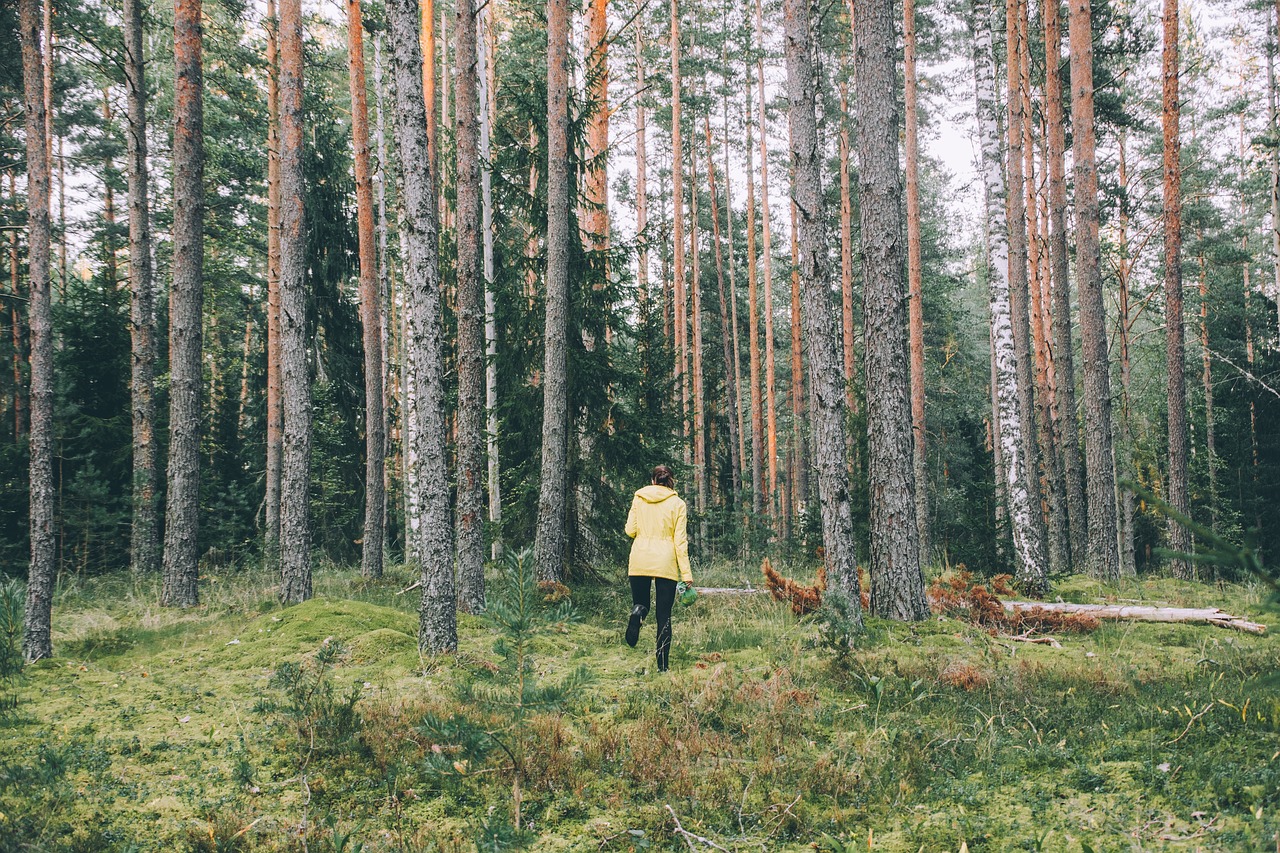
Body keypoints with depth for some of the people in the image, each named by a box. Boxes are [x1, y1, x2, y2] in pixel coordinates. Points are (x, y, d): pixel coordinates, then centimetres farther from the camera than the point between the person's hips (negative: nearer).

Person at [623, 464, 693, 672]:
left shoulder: (638, 499, 5)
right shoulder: (677, 504, 1)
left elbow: (630, 530, 4)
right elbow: (680, 540, -3)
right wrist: (686, 573, -2)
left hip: (639, 561, 1)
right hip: (666, 563, -1)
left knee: (641, 602, 19)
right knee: (664, 615, 5)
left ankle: (638, 611, -19)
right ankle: (662, 665, -2)